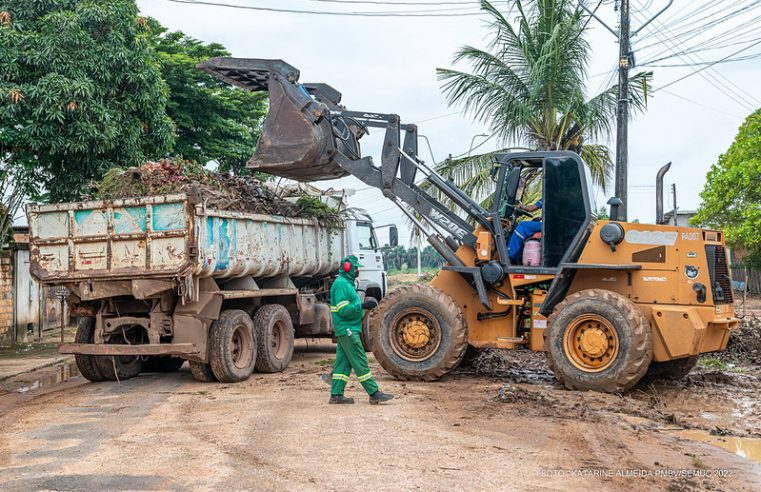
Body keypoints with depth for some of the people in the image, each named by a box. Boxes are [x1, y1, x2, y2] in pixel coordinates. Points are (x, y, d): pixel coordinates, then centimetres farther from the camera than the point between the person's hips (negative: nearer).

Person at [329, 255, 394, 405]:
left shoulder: (346, 283, 17)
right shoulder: (341, 284, -15)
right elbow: (343, 310, -22)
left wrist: (364, 305, 11)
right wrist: (363, 306, -23)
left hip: (346, 330, 10)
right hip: (347, 330, -10)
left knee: (343, 363, 10)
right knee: (360, 363, -6)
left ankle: (336, 395, 12)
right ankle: (374, 394, -4)